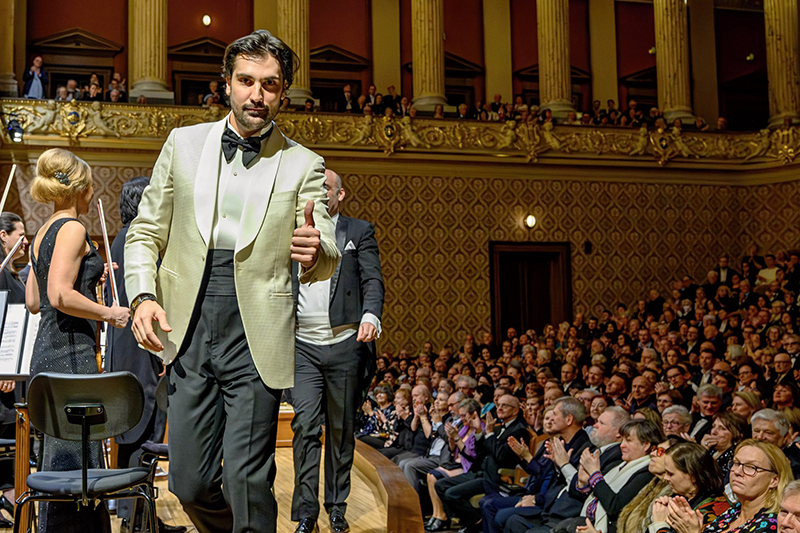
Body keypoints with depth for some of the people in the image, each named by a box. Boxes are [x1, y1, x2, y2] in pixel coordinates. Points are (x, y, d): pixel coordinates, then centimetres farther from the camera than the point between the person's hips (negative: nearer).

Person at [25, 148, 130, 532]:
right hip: (70, 353, -10)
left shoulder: (44, 232, 16)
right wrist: (109, 312, -11)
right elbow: (60, 296, -22)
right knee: (73, 458, -6)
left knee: (61, 458, 15)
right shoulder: (72, 228, -11)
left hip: (48, 352, 10)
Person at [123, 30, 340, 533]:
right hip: (189, 331, 3)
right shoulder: (184, 143, 10)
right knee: (190, 482, 8)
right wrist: (143, 296, -5)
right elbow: (146, 231, 12)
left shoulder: (303, 165, 3)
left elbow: (325, 263, -2)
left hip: (257, 338, -2)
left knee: (247, 480, -6)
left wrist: (317, 250, -26)